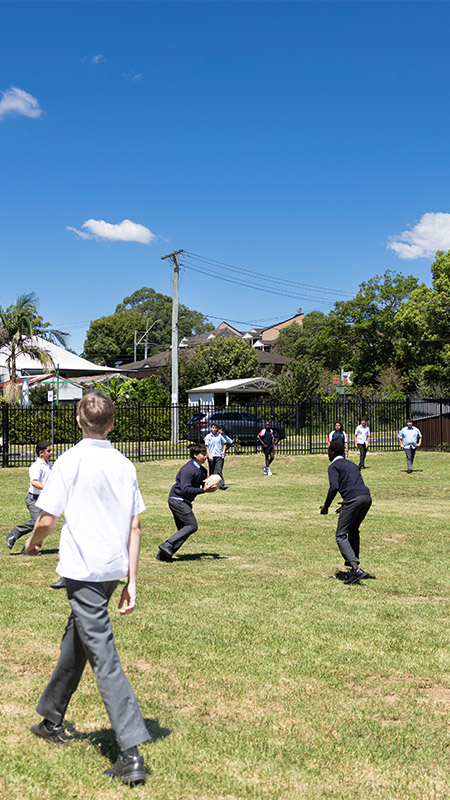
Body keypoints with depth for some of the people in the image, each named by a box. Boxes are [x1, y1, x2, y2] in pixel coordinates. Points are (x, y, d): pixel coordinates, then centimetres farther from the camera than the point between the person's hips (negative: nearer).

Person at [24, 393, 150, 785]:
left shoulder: (71, 461, -10)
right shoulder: (124, 465, 6)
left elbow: (47, 519, -10)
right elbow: (135, 527, 4)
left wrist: (32, 543, 13)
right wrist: (132, 582, 8)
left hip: (82, 569, -6)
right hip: (113, 568, 6)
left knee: (103, 656, -6)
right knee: (76, 640, 24)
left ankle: (132, 753, -9)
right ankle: (52, 720, 42)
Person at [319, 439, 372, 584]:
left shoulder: (333, 466, 7)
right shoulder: (352, 465, 30)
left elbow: (334, 487, -9)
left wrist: (326, 506, 0)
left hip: (353, 499, -8)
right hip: (367, 497, 8)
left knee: (341, 536, -2)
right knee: (353, 530, 26)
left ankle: (355, 568, -18)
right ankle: (354, 564, 25)